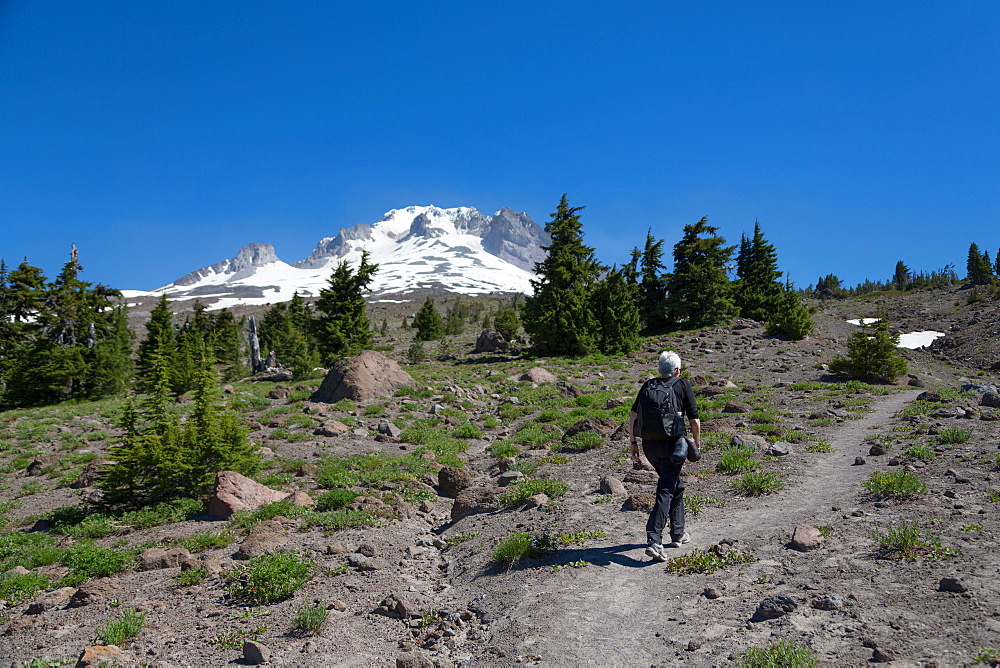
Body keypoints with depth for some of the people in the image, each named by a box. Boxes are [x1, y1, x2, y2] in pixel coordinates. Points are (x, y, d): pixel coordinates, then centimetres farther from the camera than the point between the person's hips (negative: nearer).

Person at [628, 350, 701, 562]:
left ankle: (678, 533, 31)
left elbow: (633, 416, 7)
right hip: (671, 443, -5)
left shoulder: (648, 385, 11)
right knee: (666, 491, -4)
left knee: (675, 484, 23)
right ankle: (654, 540, -16)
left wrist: (633, 443, 13)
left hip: (649, 445, 5)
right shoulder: (683, 386, 2)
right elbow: (694, 420, -1)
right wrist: (697, 444, 11)